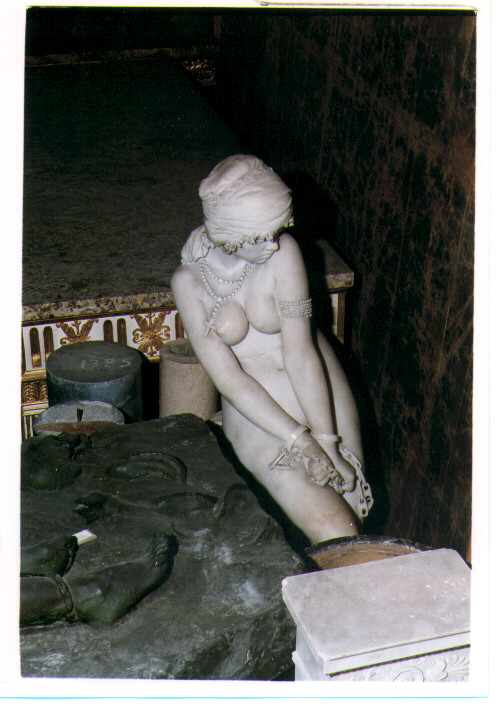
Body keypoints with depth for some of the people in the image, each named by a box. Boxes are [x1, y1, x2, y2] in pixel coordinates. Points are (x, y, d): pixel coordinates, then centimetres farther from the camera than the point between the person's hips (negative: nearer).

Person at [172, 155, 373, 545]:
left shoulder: (283, 252, -15)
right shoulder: (189, 280, -14)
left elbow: (300, 350, -17)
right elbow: (230, 379, -16)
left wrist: (327, 441, -21)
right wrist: (299, 439, -23)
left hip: (318, 392, 2)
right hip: (256, 410, -1)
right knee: (331, 530, -17)